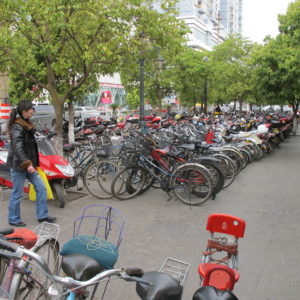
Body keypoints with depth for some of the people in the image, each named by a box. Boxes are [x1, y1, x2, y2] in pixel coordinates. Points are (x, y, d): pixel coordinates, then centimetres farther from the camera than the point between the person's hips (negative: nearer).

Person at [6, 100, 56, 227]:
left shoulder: (26, 125, 12)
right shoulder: (18, 127, -18)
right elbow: (17, 149, -26)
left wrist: (32, 163, 22)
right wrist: (27, 164, -31)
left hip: (28, 164, 9)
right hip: (19, 165, -9)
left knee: (41, 188, 8)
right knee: (17, 193, 4)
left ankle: (42, 215, 18)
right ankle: (13, 219, 20)